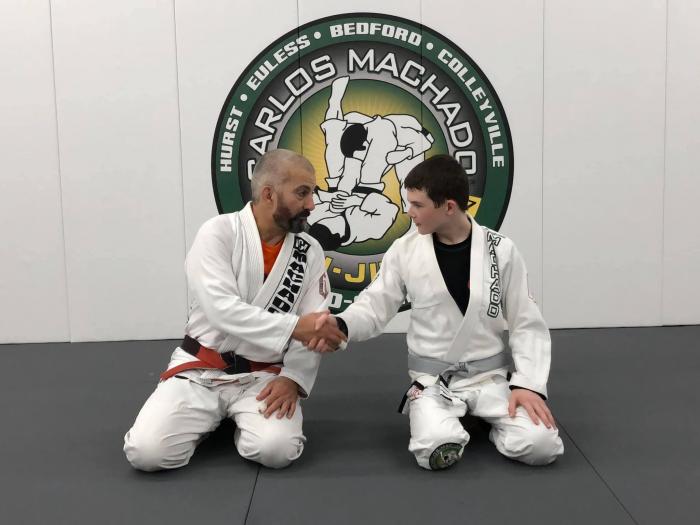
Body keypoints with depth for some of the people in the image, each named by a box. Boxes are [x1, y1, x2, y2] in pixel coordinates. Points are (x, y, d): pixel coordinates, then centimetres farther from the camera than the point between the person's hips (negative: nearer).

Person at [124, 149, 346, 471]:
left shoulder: (310, 252, -1)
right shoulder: (218, 234, -12)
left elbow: (313, 330, -1)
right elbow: (221, 308, -25)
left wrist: (292, 378, -17)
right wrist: (293, 327, -32)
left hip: (263, 377, 2)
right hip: (201, 371, -1)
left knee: (276, 450, -27)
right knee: (147, 452, -19)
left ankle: (243, 419, 9)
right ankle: (212, 417, 12)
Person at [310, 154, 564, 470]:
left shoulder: (501, 251, -8)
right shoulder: (405, 250, -5)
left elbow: (527, 325, -3)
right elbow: (375, 307, -1)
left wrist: (528, 384, -14)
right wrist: (340, 325, -23)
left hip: (491, 376, 0)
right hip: (433, 380, 0)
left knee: (540, 446, -22)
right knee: (436, 451, -28)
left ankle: (486, 418, 10)